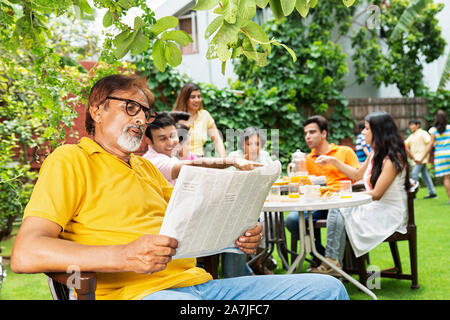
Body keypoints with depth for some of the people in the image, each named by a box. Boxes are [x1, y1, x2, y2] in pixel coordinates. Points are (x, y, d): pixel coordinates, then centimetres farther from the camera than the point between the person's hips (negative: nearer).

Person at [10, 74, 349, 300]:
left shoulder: (146, 167, 28)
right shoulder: (70, 161, 3)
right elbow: (25, 254, -10)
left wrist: (239, 234, 6)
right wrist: (124, 256, -24)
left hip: (199, 282, 8)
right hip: (137, 290, -8)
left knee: (328, 288, -6)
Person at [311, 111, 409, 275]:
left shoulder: (393, 158, -17)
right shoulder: (375, 154, 13)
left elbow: (376, 194, -20)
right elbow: (358, 175, 28)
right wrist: (333, 161, 22)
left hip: (390, 213, -9)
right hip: (375, 207, 9)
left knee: (339, 212, -18)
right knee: (336, 209, -11)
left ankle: (333, 262, -10)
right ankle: (334, 262, -14)